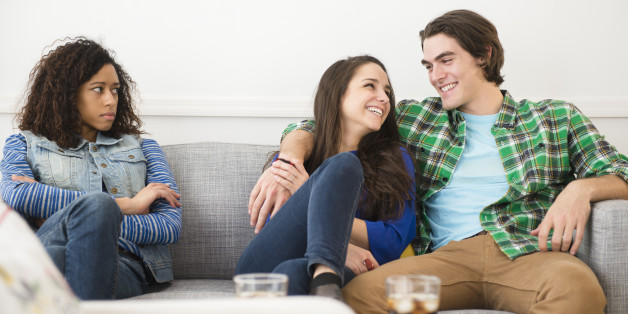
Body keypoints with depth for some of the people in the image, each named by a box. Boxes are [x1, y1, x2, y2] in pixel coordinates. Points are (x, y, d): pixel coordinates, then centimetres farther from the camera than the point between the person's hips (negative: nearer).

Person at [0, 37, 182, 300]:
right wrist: (126, 205, -2)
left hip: (124, 265, 1)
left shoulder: (142, 148, 30)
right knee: (97, 203, -36)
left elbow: (171, 225, 13)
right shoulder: (26, 144, 25)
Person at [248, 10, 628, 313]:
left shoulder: (555, 117, 22)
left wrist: (581, 188, -8)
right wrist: (288, 160, -1)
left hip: (527, 250, 0)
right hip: (449, 253, 1)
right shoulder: (416, 118, 24)